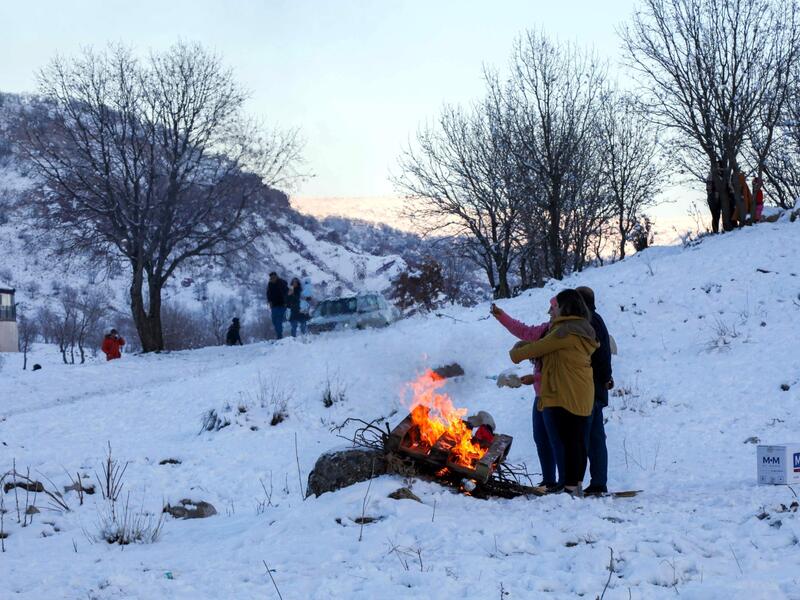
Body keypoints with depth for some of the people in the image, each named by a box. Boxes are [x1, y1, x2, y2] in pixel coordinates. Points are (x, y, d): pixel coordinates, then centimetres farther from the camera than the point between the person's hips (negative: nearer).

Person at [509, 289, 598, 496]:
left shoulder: (564, 332, -15)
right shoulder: (582, 331, 16)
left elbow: (539, 347, -8)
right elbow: (546, 348, 18)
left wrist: (517, 353, 9)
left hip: (566, 395, -10)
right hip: (582, 397, 10)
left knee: (569, 442, -9)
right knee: (578, 441, 11)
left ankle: (570, 487, -9)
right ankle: (577, 485, 16)